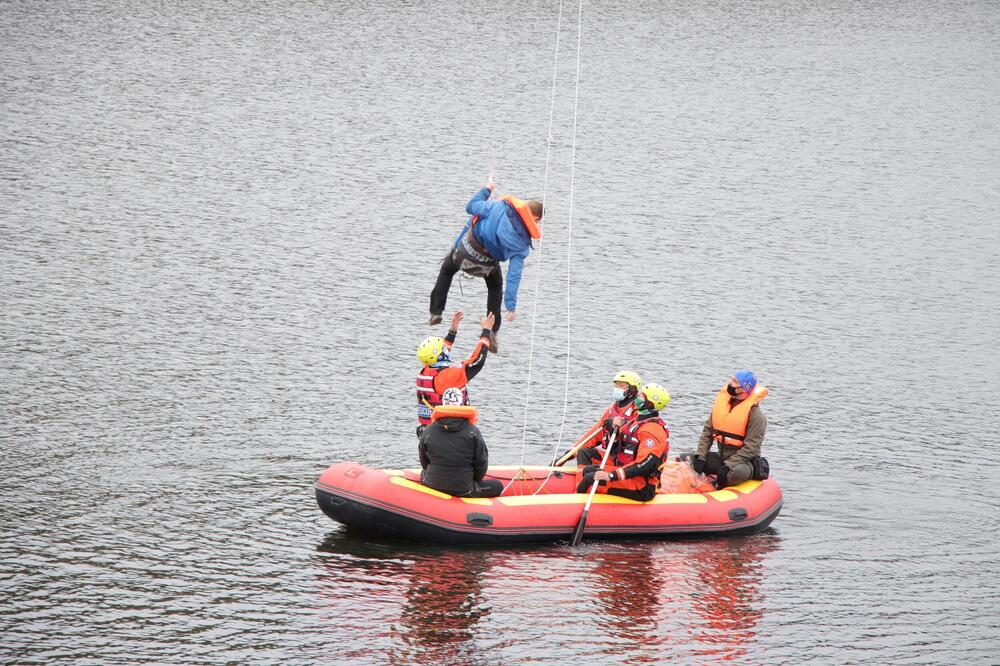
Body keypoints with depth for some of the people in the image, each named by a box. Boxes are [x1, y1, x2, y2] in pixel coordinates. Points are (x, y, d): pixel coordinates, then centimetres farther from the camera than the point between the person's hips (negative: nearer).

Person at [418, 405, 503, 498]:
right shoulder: (473, 432, -13)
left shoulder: (428, 431, -5)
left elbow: (424, 463, 6)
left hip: (432, 486, 3)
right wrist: (475, 479, 14)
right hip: (463, 491, -3)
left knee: (423, 473, 38)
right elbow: (481, 464, -6)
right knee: (498, 486, 17)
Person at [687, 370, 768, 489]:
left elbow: (751, 448, -18)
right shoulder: (721, 402, 3)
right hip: (721, 457, 6)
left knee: (738, 472, -39)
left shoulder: (754, 413, -15)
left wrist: (728, 466, -25)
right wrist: (700, 457, -4)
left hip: (743, 461, -6)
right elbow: (707, 431, 8)